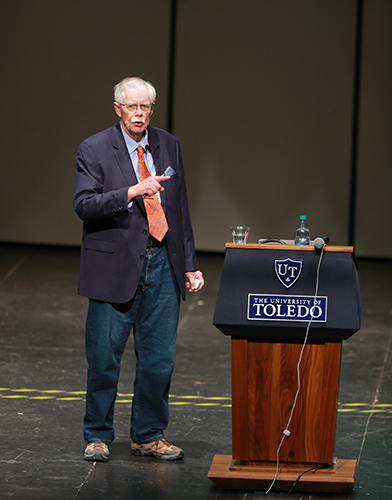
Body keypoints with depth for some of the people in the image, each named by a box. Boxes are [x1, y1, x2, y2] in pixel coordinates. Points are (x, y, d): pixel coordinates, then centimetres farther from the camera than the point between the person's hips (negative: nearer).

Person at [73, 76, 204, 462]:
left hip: (162, 265, 4)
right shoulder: (94, 150, -4)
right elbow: (84, 205, -14)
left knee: (159, 358, 6)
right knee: (104, 357, 2)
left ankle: (149, 435, 20)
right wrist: (131, 192, -25)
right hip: (115, 266, -4)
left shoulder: (168, 146, 10)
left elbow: (180, 208, 14)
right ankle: (97, 436, 17)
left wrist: (189, 264, 11)